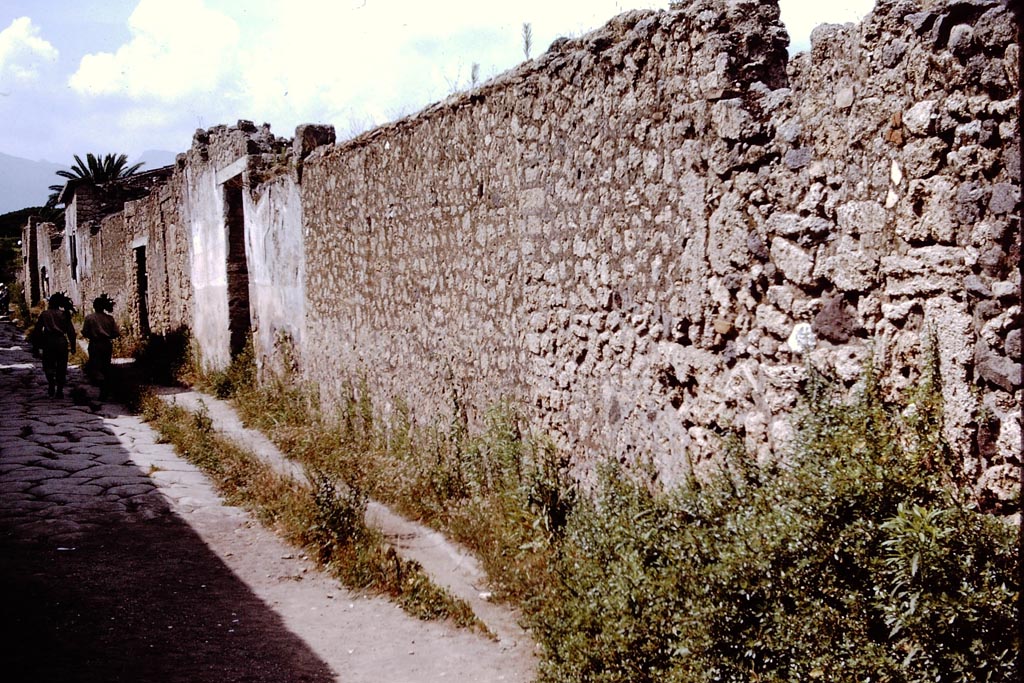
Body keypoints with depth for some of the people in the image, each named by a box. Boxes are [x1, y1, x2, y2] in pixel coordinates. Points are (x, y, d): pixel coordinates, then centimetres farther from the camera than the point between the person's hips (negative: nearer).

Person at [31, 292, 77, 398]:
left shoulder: (44, 314, 3)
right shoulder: (64, 314, 3)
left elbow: (37, 331, 3)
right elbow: (71, 331, 0)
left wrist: (35, 346, 9)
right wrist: (72, 345, 5)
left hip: (48, 342, 0)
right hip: (61, 342, 0)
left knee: (48, 366, 10)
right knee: (61, 367, 6)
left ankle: (51, 384, -14)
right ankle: (59, 391, 5)